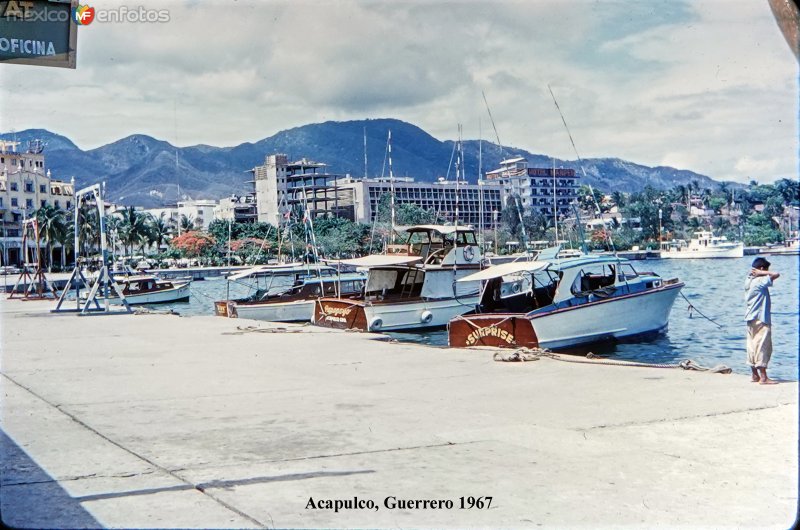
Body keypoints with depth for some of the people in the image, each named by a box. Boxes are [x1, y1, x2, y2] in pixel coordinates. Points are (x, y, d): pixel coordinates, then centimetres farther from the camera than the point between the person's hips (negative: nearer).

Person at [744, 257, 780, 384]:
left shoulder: (748, 280, 9)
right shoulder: (760, 282, -16)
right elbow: (776, 274, -21)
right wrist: (761, 273, -11)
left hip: (751, 319, 9)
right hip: (761, 319, -9)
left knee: (752, 346, 11)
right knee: (763, 347, -6)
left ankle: (755, 375, 17)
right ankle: (763, 377, -7)